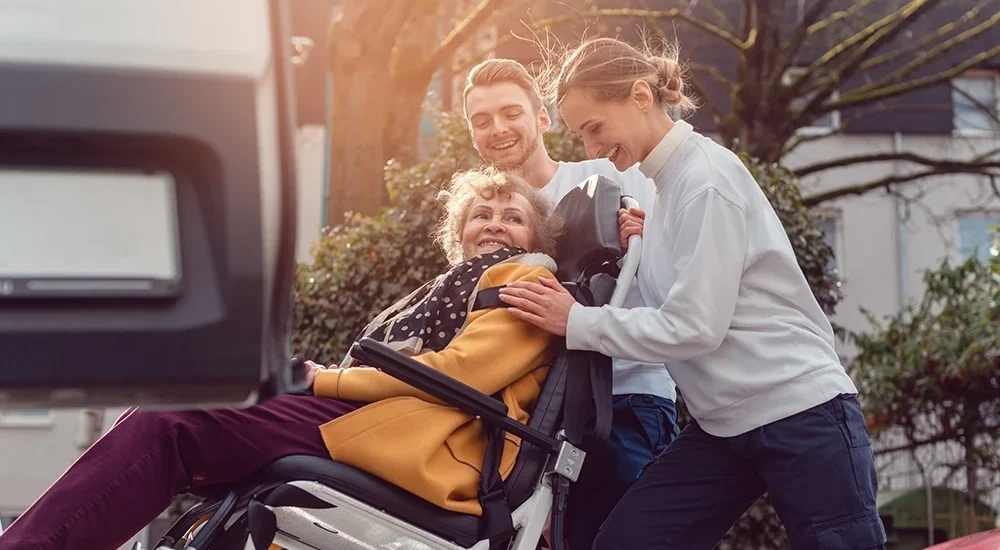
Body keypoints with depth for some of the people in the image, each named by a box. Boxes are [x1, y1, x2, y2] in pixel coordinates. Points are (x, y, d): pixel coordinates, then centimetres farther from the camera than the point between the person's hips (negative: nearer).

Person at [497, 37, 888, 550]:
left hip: (800, 414, -9)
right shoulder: (666, 182, 11)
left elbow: (695, 326, -19)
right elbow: (667, 310, 10)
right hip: (722, 423, 9)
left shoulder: (706, 177, -15)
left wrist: (578, 323, -13)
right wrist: (637, 244, -4)